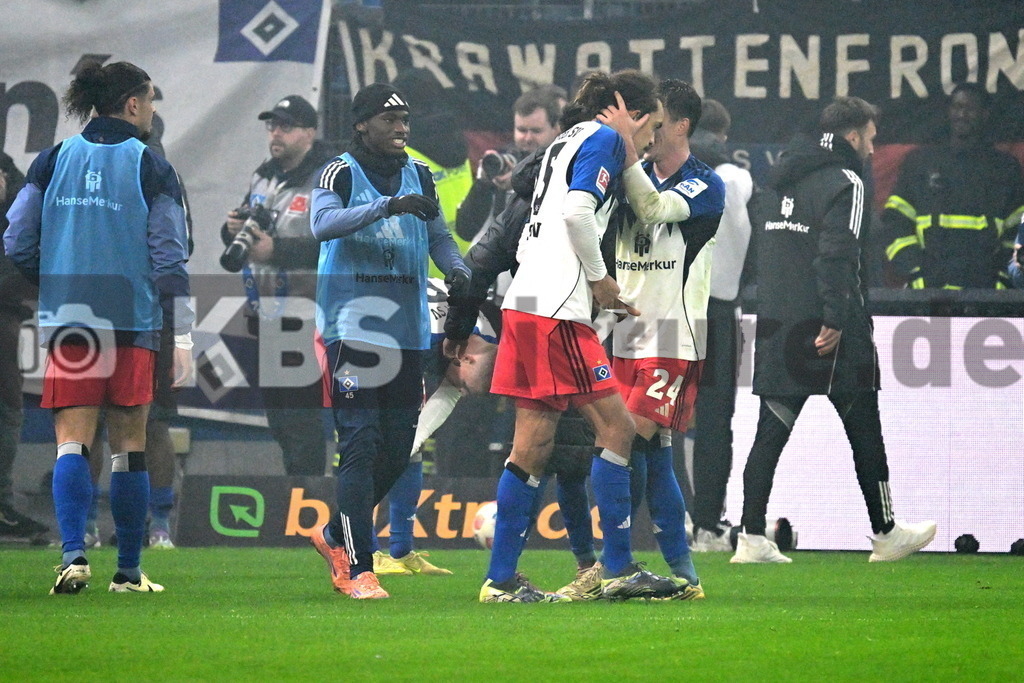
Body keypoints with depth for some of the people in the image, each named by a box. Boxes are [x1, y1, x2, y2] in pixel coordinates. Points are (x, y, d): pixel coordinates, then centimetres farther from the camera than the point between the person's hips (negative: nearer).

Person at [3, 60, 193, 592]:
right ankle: (129, 571, 10)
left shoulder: (52, 161, 5)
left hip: (66, 323, 1)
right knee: (129, 447, 7)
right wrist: (182, 334, -2)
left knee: (72, 443, -1)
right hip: (132, 323, -1)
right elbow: (169, 259, -4)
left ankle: (73, 553, -20)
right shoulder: (151, 169, -2)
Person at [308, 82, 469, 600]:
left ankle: (335, 535, 29)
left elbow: (437, 234, 20)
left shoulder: (418, 175, 14)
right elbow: (322, 224, -22)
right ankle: (357, 570, -8)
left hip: (407, 331, 6)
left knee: (398, 451, 8)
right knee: (360, 446, -11)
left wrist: (455, 268, -2)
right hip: (352, 328, -6)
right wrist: (389, 206, -32)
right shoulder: (341, 173, -4)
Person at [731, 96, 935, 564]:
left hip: (777, 327, 7)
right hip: (830, 333, -7)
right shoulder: (844, 183, -9)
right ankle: (885, 533, 14)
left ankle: (751, 538, -3)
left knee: (770, 433, 4)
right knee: (865, 431, 6)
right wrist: (835, 321, -21)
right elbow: (837, 256, -20)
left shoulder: (788, 179, 15)